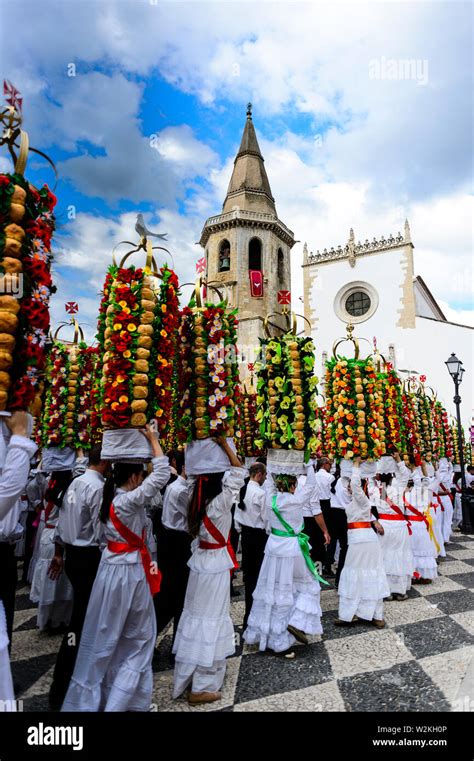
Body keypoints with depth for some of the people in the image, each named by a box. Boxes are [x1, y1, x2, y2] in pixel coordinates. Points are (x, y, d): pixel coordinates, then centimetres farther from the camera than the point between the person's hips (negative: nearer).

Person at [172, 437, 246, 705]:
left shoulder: (198, 502, 0)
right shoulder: (219, 504, -21)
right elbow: (238, 473, -22)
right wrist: (225, 445, -17)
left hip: (200, 561, 8)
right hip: (215, 565, -8)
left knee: (195, 615, 17)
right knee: (211, 619, 3)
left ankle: (186, 677, 32)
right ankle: (202, 687, 14)